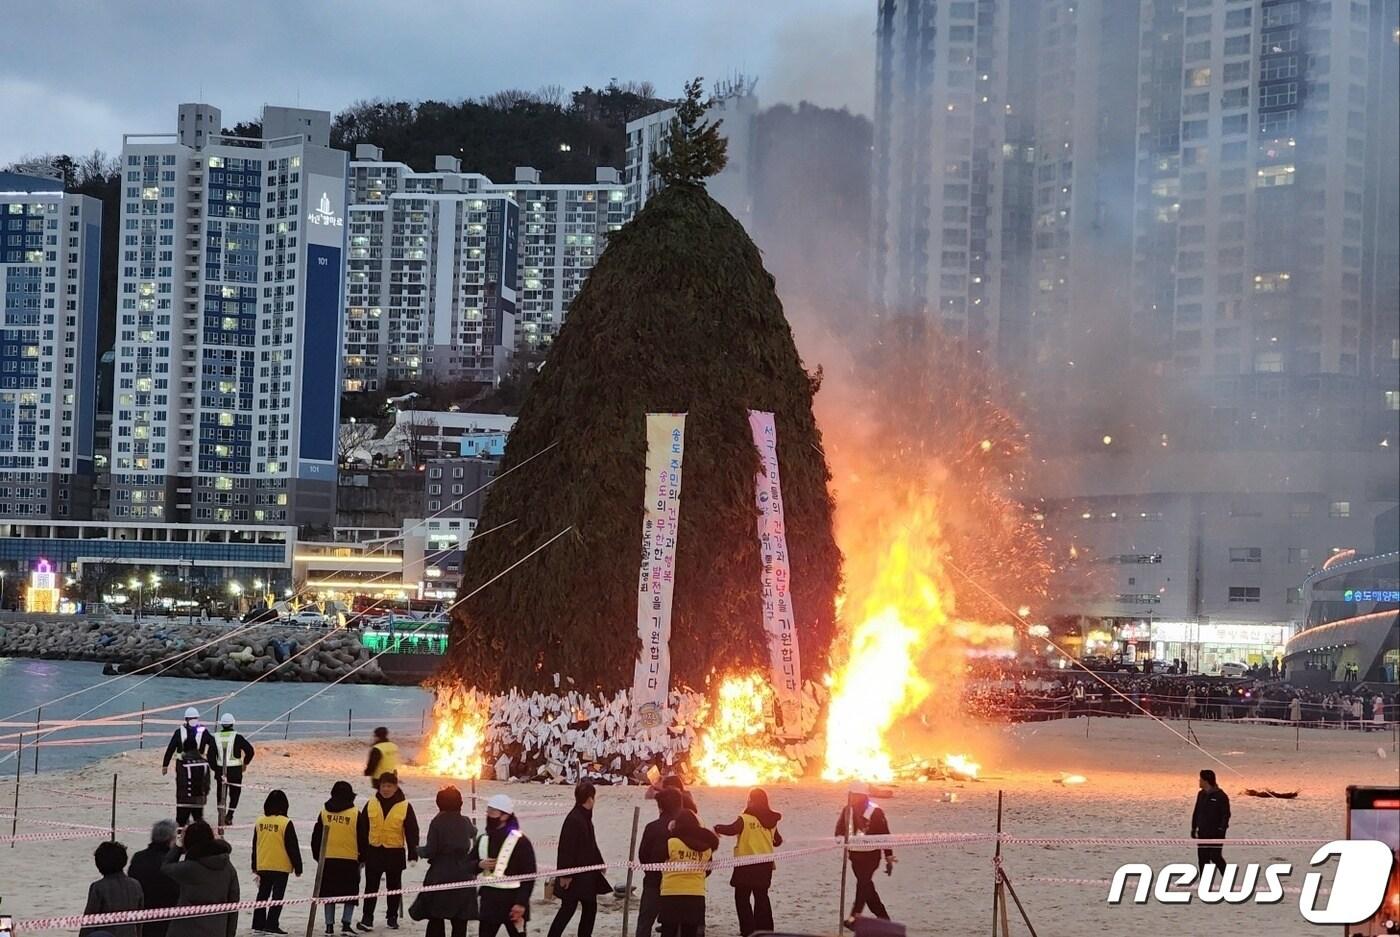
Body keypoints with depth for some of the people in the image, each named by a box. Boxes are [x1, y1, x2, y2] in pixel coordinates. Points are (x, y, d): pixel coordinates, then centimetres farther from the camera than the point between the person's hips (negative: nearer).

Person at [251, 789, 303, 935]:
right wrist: (298, 867, -1)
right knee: (277, 896, 1)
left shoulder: (260, 822, 2)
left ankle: (258, 925, 16)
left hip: (263, 866, 5)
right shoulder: (286, 823, -14)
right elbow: (293, 847, -10)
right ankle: (271, 925, -2)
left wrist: (255, 867, 22)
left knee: (262, 894, 14)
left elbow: (255, 846, 11)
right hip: (281, 867, -5)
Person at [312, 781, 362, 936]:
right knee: (350, 893, 8)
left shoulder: (324, 812, 2)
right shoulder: (355, 814, -6)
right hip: (350, 860, -2)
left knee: (329, 894, 9)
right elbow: (361, 838, 0)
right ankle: (346, 923, -2)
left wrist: (317, 856, 19)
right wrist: (362, 857, 14)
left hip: (327, 860, 2)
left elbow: (316, 837, 7)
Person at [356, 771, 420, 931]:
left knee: (394, 887, 9)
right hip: (374, 851, 1)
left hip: (395, 853, -1)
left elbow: (412, 831, -1)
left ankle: (392, 917, 20)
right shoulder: (371, 804, 2)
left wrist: (413, 853, -8)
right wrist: (361, 854, 4)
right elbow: (362, 830, 5)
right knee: (371, 886, 0)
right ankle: (367, 917, 2)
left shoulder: (405, 807, -3)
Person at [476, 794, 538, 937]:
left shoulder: (521, 842, -12)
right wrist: (479, 865, -6)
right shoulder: (483, 840, 6)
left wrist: (521, 903, -18)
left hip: (512, 900, -5)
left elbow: (529, 876, -12)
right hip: (489, 900, 5)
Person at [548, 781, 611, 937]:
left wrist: (599, 864, 21)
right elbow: (567, 848, -22)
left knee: (590, 907, 13)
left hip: (586, 875, 10)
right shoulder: (574, 819, -21)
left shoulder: (585, 817, 9)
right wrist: (566, 874, -22)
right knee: (568, 909, -5)